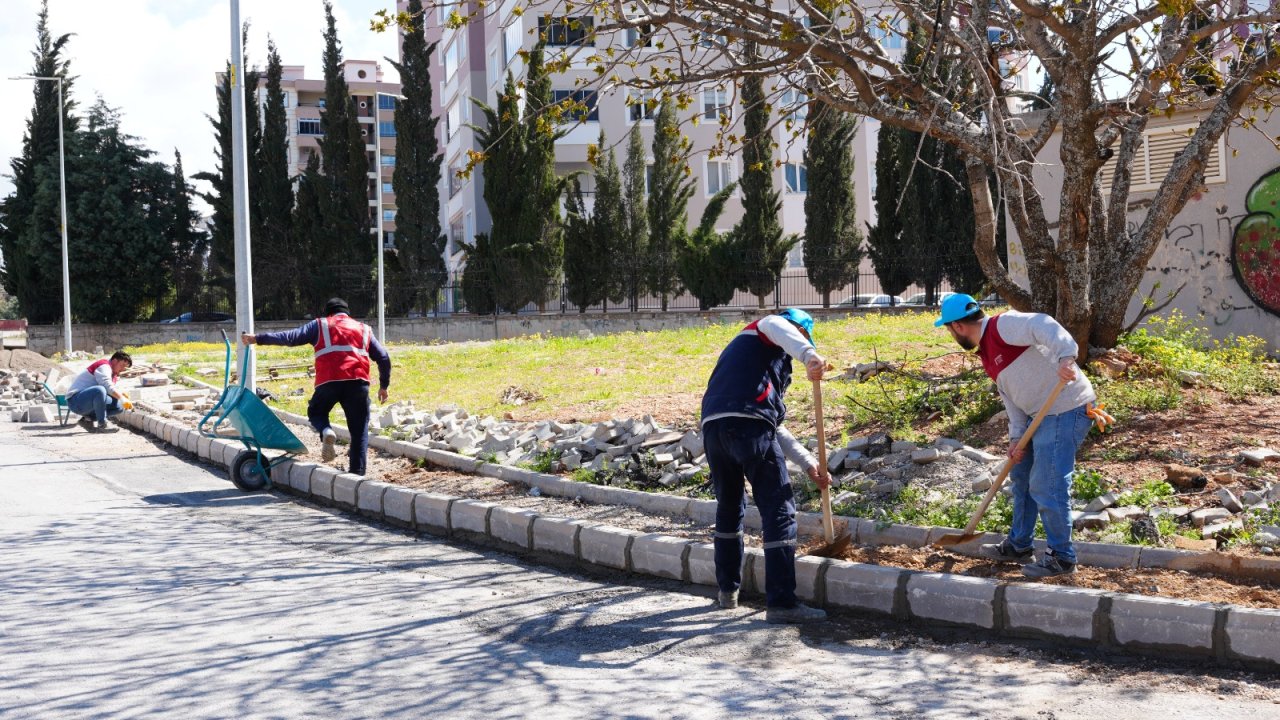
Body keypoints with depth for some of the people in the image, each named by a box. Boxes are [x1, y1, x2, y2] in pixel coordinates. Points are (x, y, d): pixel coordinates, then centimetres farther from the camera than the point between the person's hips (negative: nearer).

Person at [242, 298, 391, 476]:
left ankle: (326, 431, -7)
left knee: (315, 412, 25)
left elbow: (290, 336, 7)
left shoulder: (319, 326, 18)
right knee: (359, 430, 10)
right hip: (358, 381, 1)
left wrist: (258, 338, 9)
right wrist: (384, 386, 29)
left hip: (328, 381, -1)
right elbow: (383, 357, 20)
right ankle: (357, 471, 0)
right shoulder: (364, 329, 25)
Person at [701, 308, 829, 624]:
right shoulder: (770, 328, 17)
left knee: (729, 508, 24)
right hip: (748, 426, -8)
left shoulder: (742, 347, 39)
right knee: (779, 511, -3)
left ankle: (728, 590, 33)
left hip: (712, 428, 8)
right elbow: (776, 326, -14)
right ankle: (781, 603, -5)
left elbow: (775, 427, 37)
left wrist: (809, 464, 33)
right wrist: (809, 355, -31)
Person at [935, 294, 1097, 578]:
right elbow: (1010, 395, 13)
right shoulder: (987, 355, 15)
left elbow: (1043, 326, -31)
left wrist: (1065, 356, -48)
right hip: (1040, 415, 11)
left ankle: (1061, 557, 7)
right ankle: (1018, 546, 35)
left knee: (1046, 487, -7)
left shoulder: (1004, 325, -15)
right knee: (1021, 476, 20)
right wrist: (1016, 437, 2)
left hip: (1066, 411, -11)